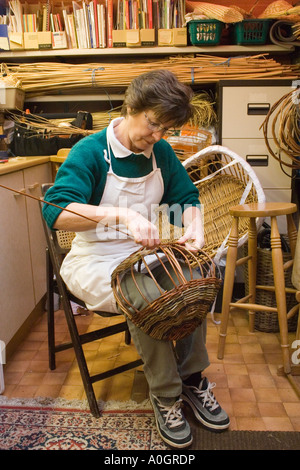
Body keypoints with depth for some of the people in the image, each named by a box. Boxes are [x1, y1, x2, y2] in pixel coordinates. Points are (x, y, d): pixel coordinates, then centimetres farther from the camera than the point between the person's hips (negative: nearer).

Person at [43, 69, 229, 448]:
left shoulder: (161, 152, 5)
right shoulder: (90, 152, -15)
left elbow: (186, 196, 13)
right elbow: (56, 212, -28)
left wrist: (194, 227, -10)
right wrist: (122, 214, -41)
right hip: (96, 259, -5)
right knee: (149, 298, -31)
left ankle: (193, 380, -1)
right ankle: (165, 397, -9)